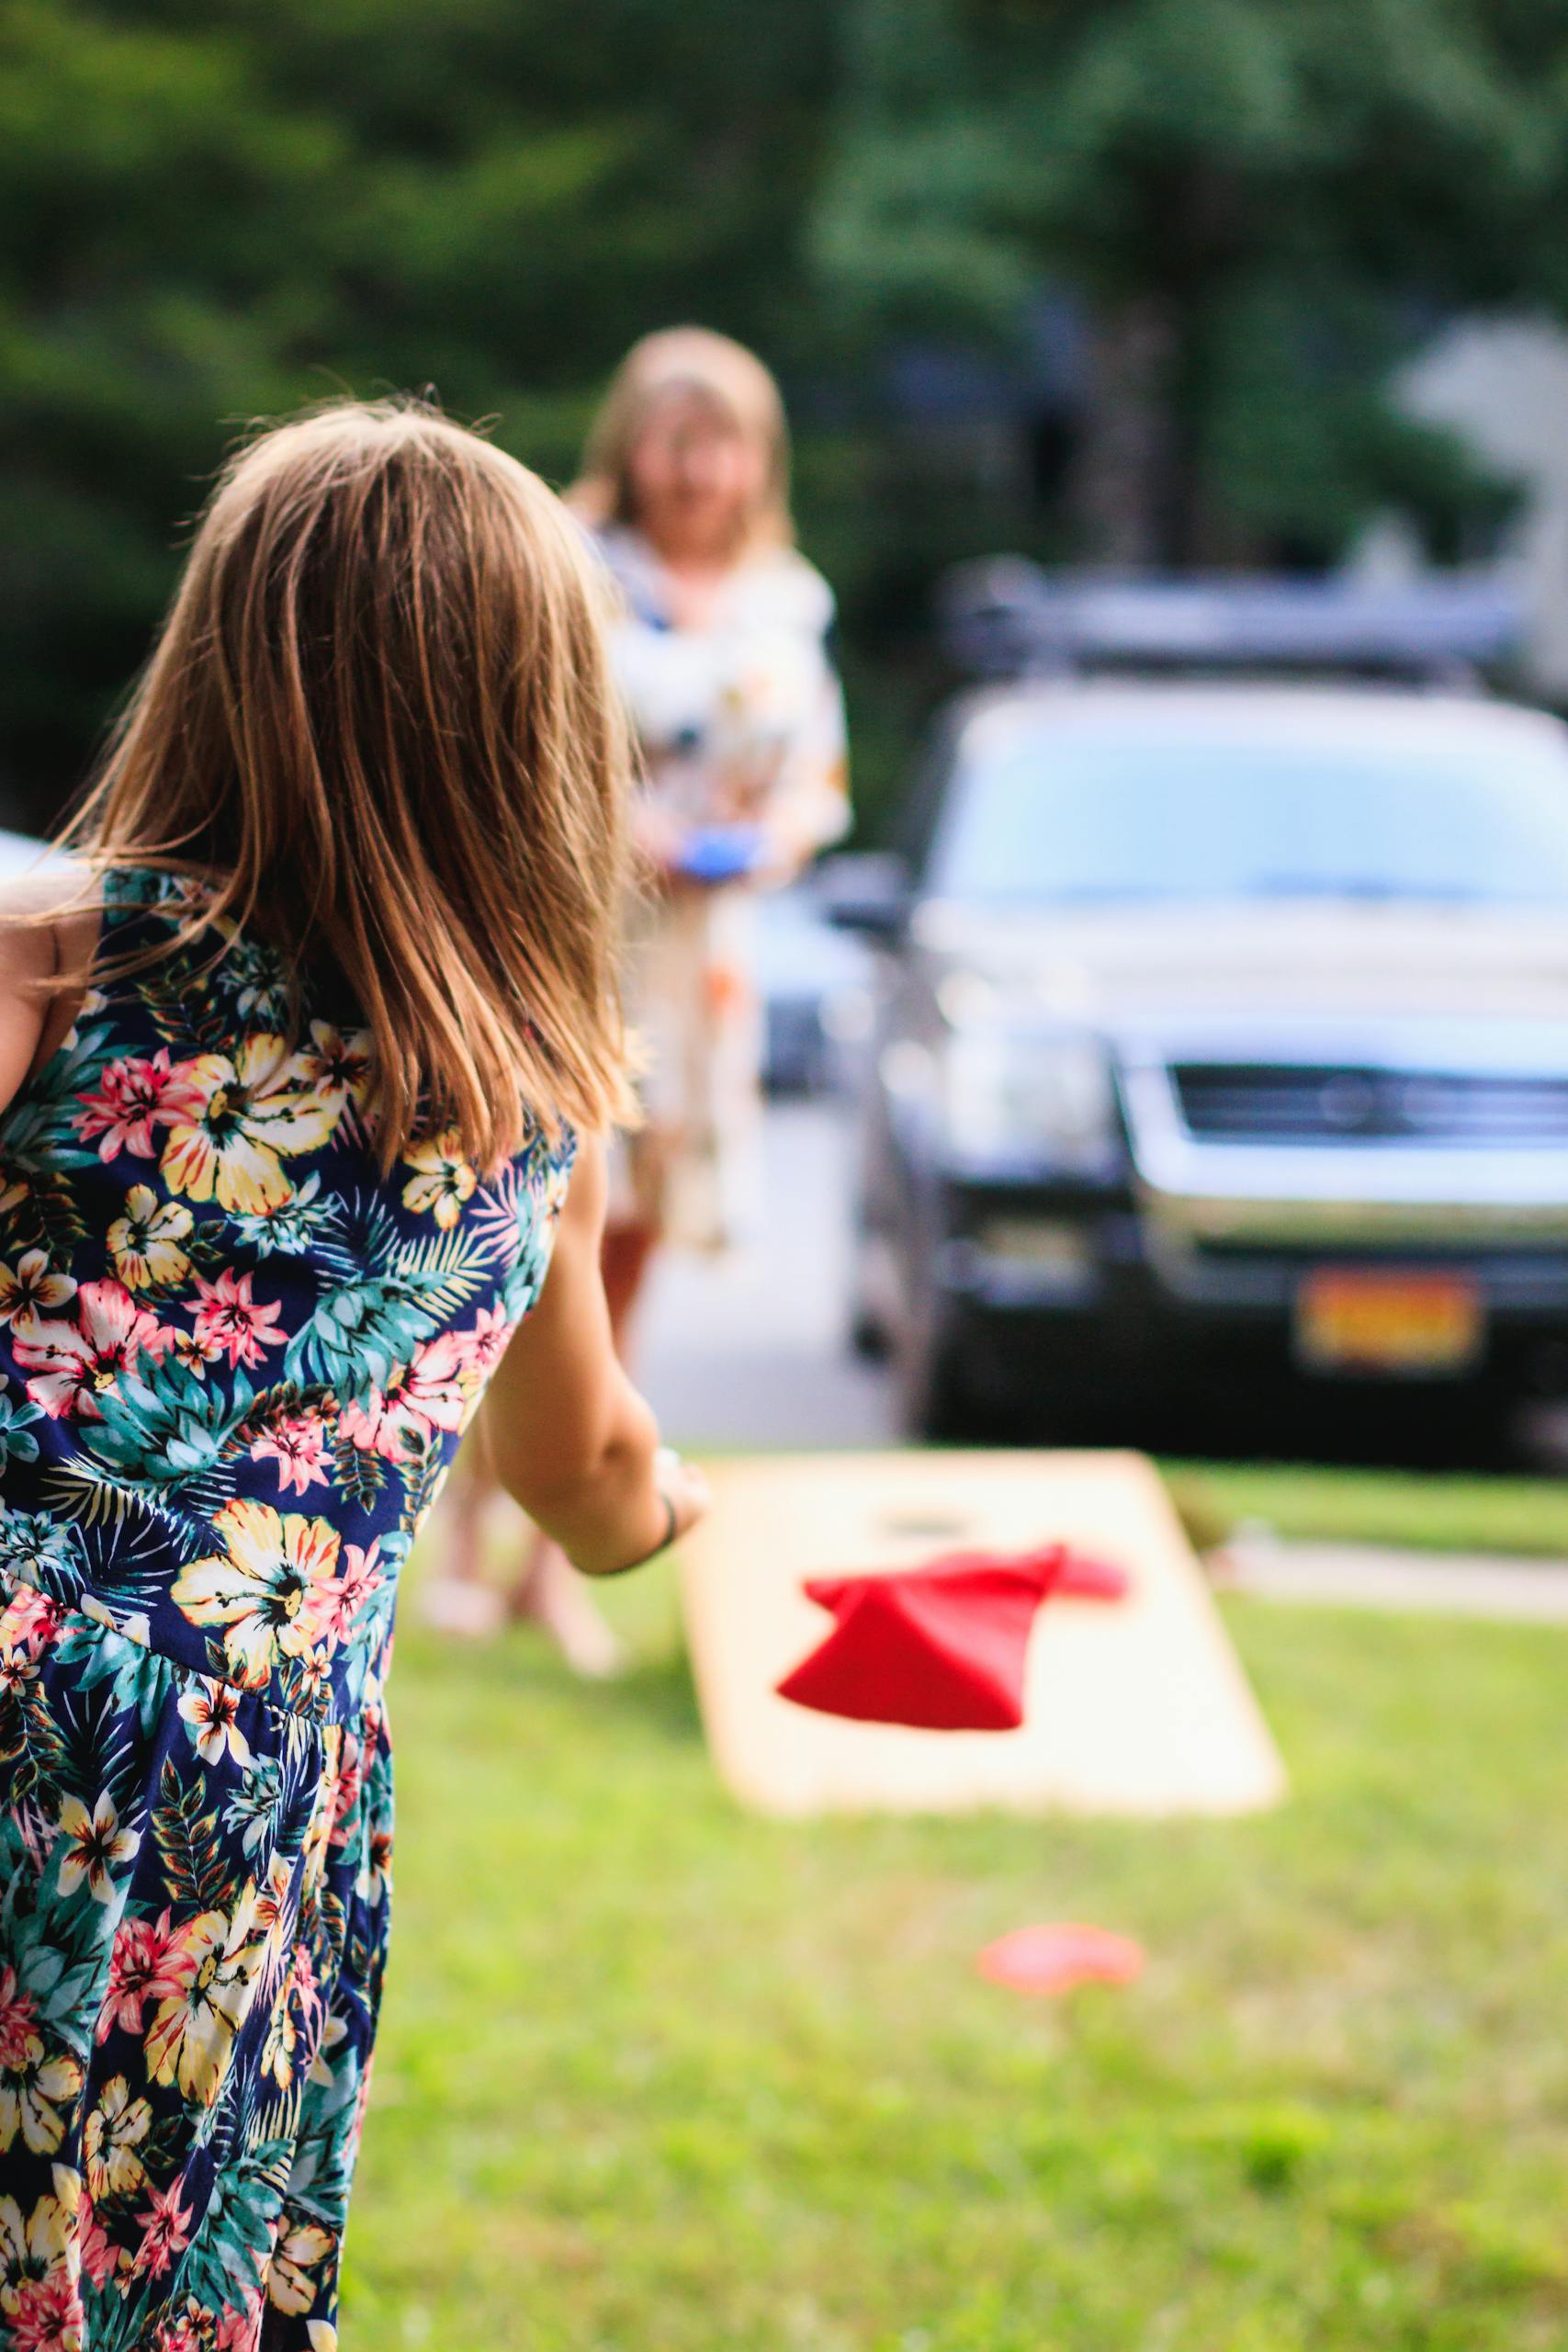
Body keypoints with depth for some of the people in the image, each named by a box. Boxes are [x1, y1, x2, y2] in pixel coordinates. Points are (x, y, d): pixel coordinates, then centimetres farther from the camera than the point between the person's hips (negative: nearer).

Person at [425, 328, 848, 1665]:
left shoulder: (789, 603, 11)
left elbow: (819, 769, 17)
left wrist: (785, 832, -4)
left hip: (703, 954, 5)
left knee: (630, 1245, 6)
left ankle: (561, 1557, 14)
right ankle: (469, 1538, 1)